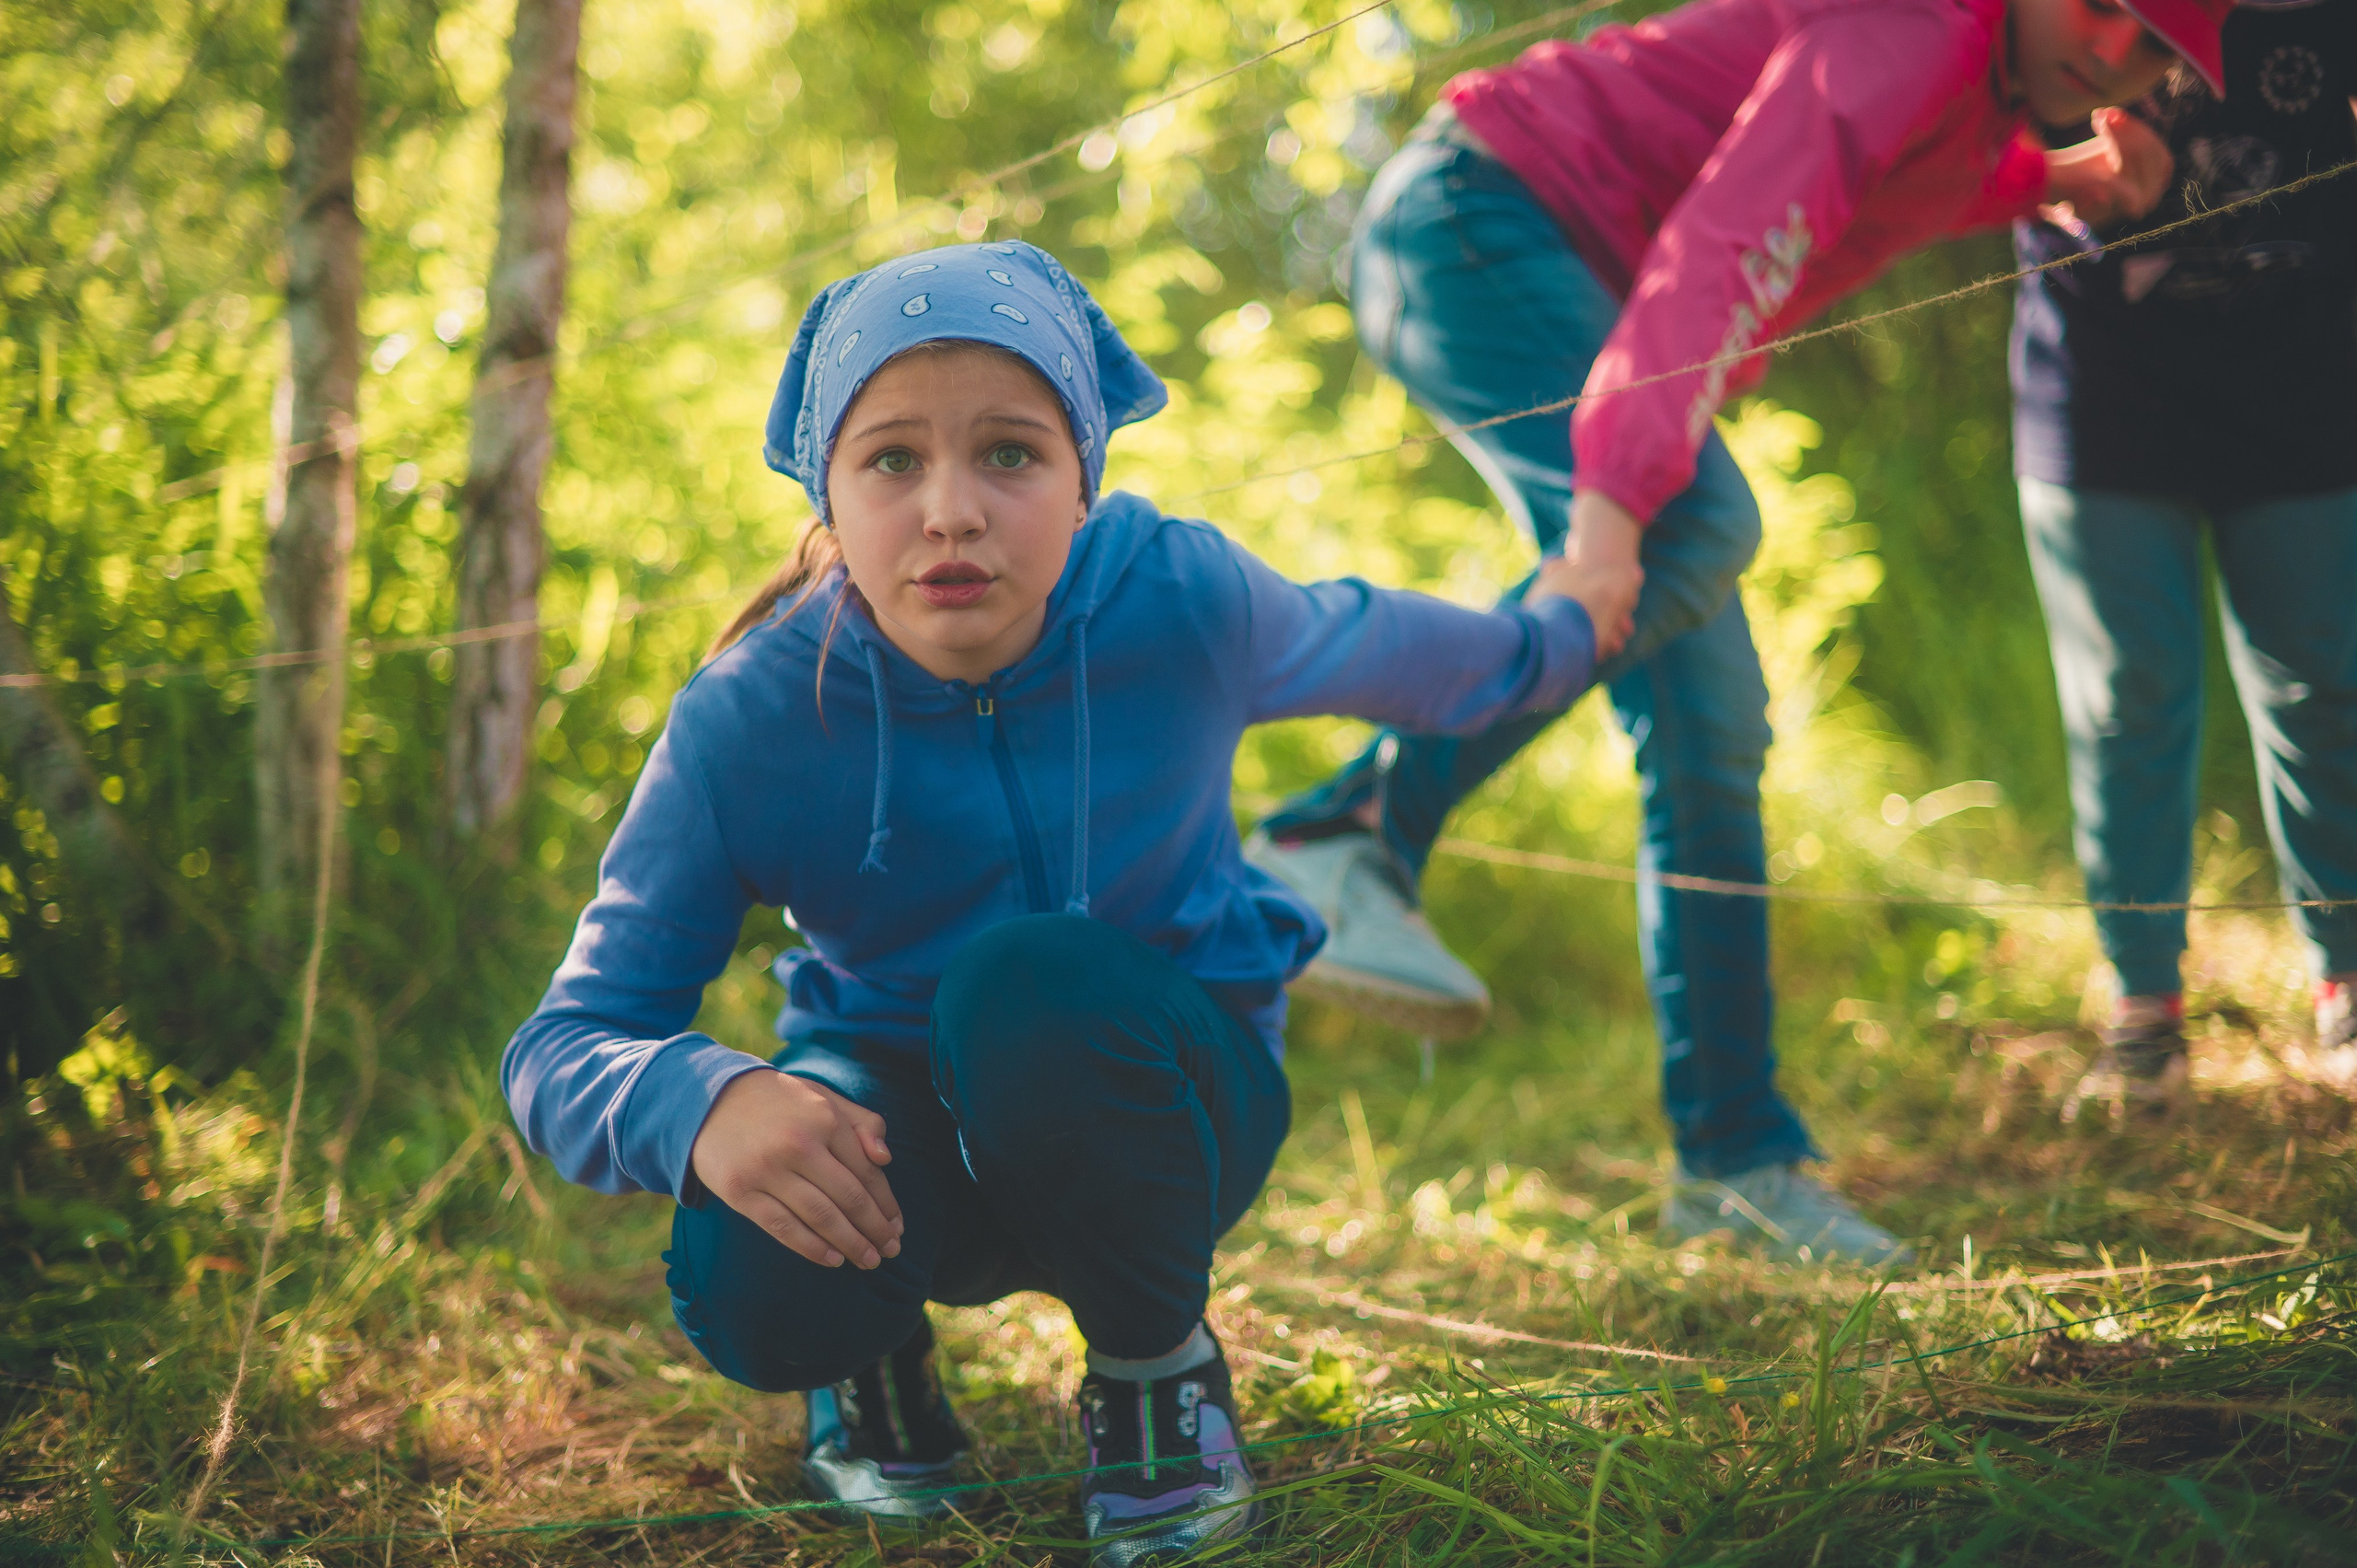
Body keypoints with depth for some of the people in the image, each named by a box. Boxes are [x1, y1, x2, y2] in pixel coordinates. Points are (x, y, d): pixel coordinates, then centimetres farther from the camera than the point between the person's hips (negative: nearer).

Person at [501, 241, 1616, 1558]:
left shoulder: (1181, 601, -21)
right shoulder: (746, 724, -24)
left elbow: (1375, 647, 4)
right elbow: (563, 1046, -23)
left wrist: (1554, 635, 23)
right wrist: (701, 1101, -47)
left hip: (1164, 1093, 0)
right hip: (902, 1118, 0)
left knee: (1027, 980, -36)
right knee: (748, 1281, -34)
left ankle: (1159, 1363, -7)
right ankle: (877, 1360, 7)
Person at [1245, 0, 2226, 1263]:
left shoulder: (1998, 103, 9)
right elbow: (1719, 256, -34)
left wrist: (2062, 179, 14)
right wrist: (1614, 504, -46)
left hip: (1586, 293, 9)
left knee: (1709, 722, 1)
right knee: (1698, 524, -35)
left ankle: (1735, 1153, 4)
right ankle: (1344, 836, -33)